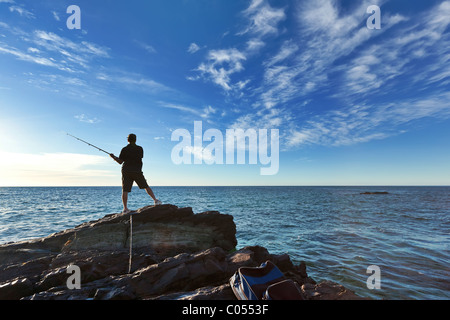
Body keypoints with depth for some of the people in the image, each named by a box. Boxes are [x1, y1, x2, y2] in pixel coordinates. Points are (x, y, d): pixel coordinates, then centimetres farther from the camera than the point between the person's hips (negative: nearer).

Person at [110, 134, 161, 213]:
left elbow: (120, 162, 1)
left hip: (126, 172, 0)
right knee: (146, 186, 9)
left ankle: (125, 208, -2)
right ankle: (155, 200, 5)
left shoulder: (124, 149, 0)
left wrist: (113, 157, 19)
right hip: (137, 171, 0)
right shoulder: (140, 149, 3)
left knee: (125, 190, 2)